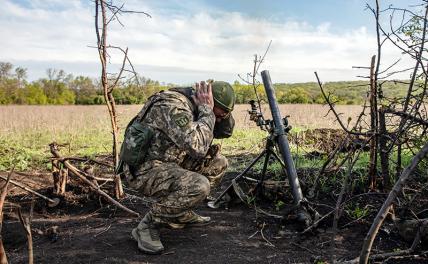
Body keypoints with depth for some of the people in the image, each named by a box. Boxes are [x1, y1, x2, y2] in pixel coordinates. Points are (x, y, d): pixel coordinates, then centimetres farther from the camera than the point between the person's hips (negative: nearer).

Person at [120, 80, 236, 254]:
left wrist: (221, 113, -6)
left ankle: (182, 213, 15)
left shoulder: (194, 105, 4)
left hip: (168, 163, 10)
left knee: (218, 163, 8)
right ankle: (148, 225, -10)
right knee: (199, 186, -31)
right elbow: (197, 147, -37)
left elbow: (226, 131, 13)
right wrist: (207, 111, -25)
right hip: (144, 170, -10)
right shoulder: (174, 107, -25)